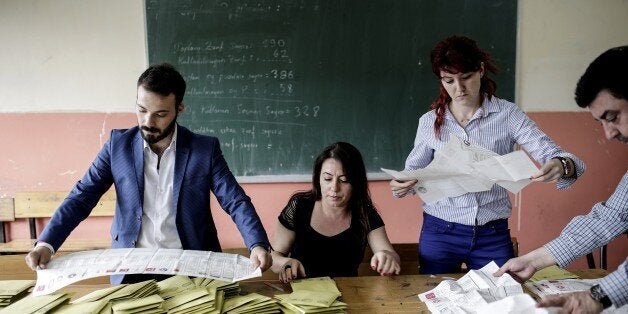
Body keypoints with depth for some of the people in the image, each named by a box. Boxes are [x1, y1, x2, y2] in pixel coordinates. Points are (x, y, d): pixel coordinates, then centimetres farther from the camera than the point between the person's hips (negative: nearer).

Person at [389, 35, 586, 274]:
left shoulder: (507, 115, -5)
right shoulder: (430, 121, -1)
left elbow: (552, 154, -10)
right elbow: (413, 171, 6)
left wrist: (561, 166, -33)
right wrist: (401, 187, -16)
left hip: (493, 235, 0)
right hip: (440, 232, 1)